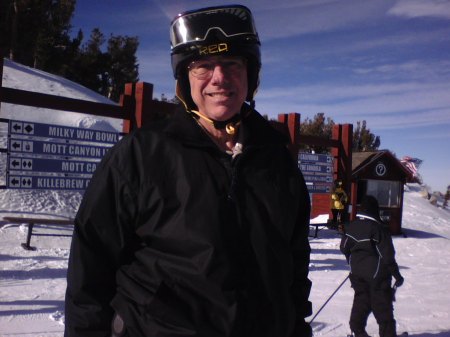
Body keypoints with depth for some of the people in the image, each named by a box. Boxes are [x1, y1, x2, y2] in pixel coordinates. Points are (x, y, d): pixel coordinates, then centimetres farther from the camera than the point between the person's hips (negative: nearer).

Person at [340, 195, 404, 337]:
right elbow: (387, 255, -16)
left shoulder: (352, 226, 0)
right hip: (377, 274, -5)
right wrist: (396, 274, -7)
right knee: (382, 305, 5)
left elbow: (344, 247, 9)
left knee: (361, 300, 17)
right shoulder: (379, 228, -18)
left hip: (357, 273, 5)